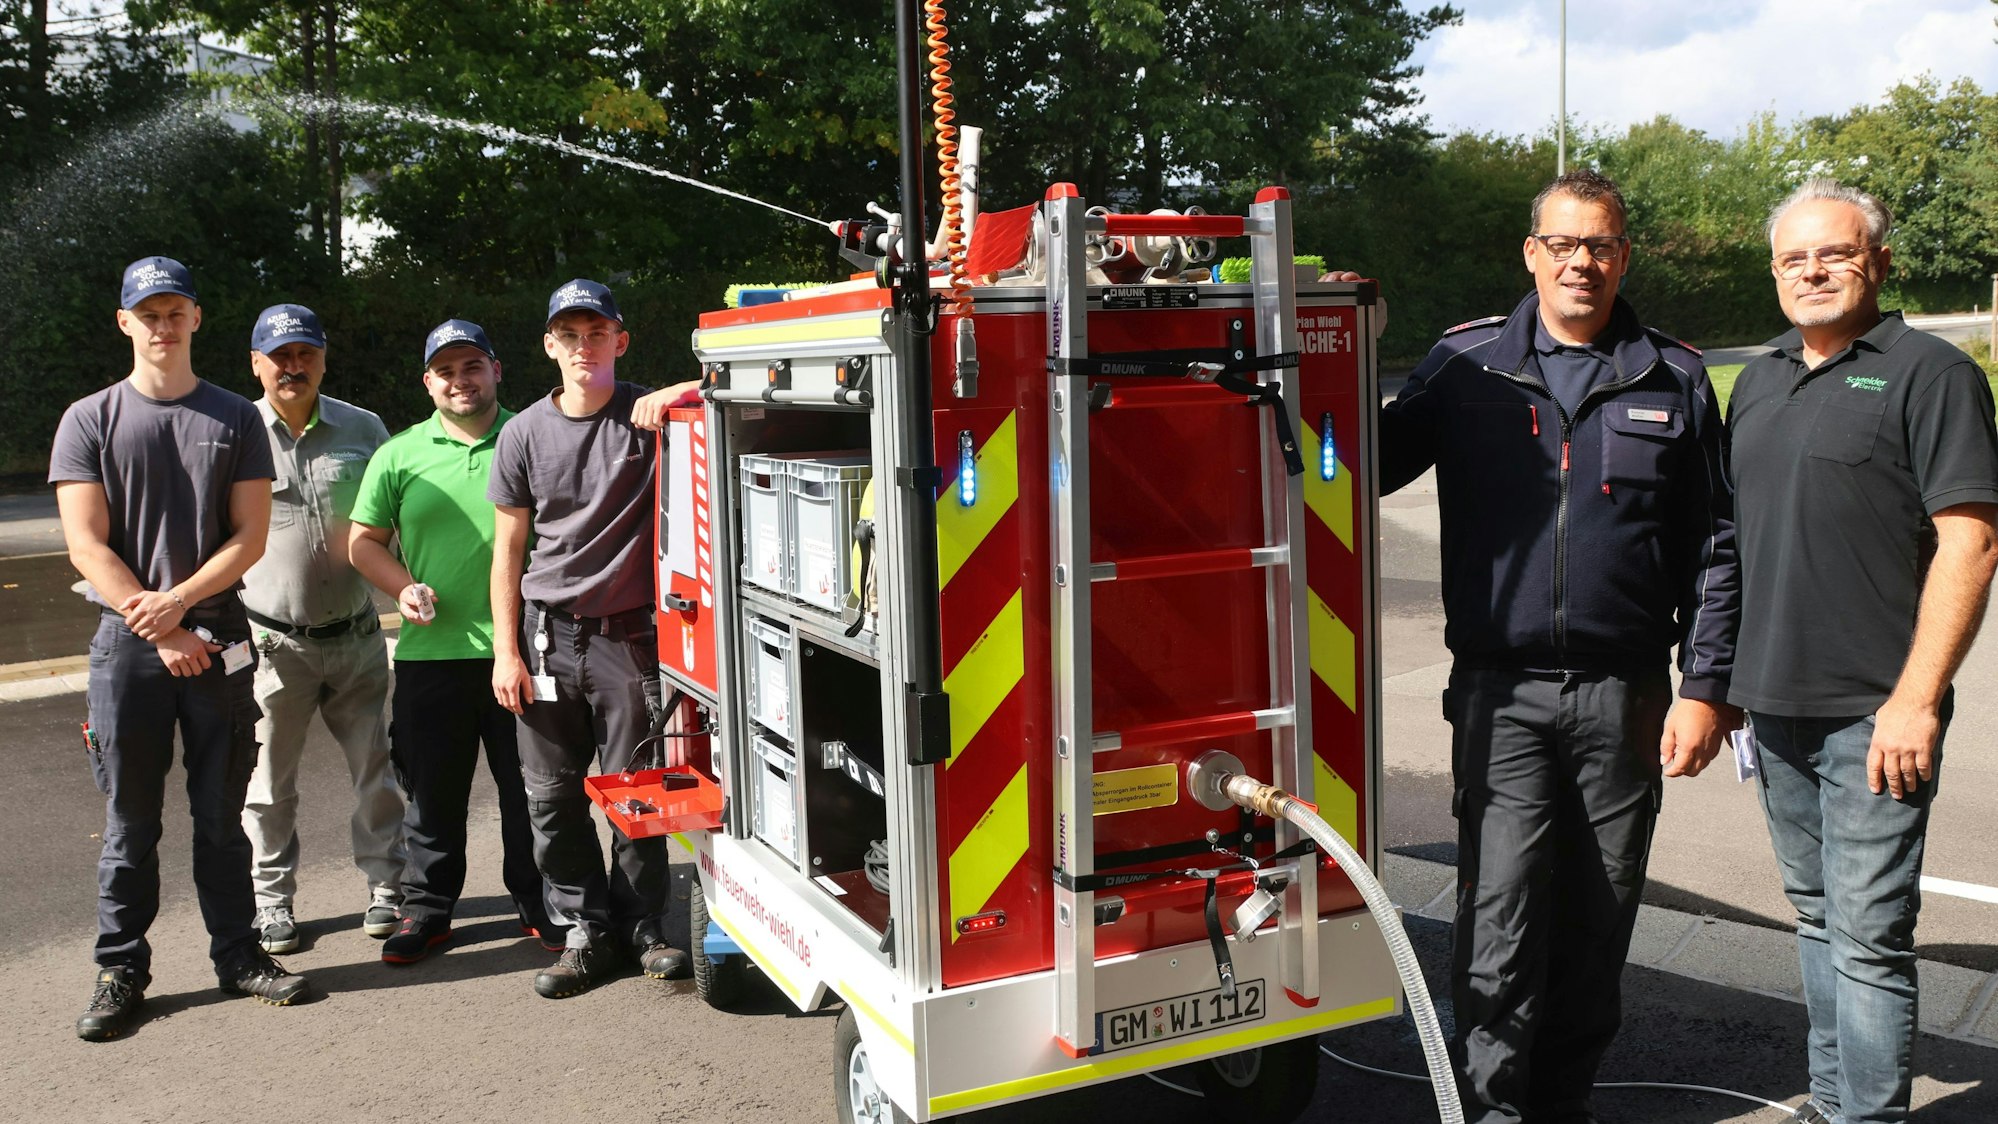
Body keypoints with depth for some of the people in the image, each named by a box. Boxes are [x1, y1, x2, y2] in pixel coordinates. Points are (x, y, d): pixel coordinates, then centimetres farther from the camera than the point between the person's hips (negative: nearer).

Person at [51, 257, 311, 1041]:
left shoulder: (235, 418, 8)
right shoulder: (89, 420, 4)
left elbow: (250, 537, 2)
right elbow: (87, 546, -3)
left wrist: (180, 600, -12)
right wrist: (158, 632, -10)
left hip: (217, 635, 1)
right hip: (126, 643, -1)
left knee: (221, 813, 8)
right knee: (130, 819, 4)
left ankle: (238, 954, 17)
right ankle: (120, 969, 15)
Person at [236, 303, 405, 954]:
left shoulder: (364, 430, 5)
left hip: (356, 636, 2)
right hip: (273, 640, -1)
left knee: (375, 767, 8)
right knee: (270, 780, 8)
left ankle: (385, 885, 22)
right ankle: (273, 900, 22)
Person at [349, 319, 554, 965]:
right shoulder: (400, 455, 7)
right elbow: (364, 542, 12)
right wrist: (403, 588, -5)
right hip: (431, 653, 1)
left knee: (528, 789, 8)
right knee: (431, 793, 9)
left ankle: (537, 905, 23)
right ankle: (426, 909, 24)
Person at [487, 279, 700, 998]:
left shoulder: (646, 414, -1)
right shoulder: (525, 434, 5)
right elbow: (509, 548, 7)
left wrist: (678, 393, -29)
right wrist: (505, 651, 2)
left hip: (628, 634, -2)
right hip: (548, 634, 2)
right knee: (553, 795, 6)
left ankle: (642, 925, 20)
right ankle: (585, 929, 20)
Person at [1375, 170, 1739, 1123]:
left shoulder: (1673, 381, 7)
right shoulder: (1465, 364, 5)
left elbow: (1712, 547, 7)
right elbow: (1370, 464, 8)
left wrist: (1705, 687, 1)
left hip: (1624, 697, 2)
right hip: (1502, 694, -1)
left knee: (1598, 919, 10)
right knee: (1501, 919, -3)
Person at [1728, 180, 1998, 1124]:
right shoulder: (1759, 380, 14)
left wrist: (1916, 699, -18)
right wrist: (1719, 678, 16)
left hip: (1874, 715, -7)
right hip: (1774, 703, 7)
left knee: (1868, 937, -3)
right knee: (1816, 916, 17)